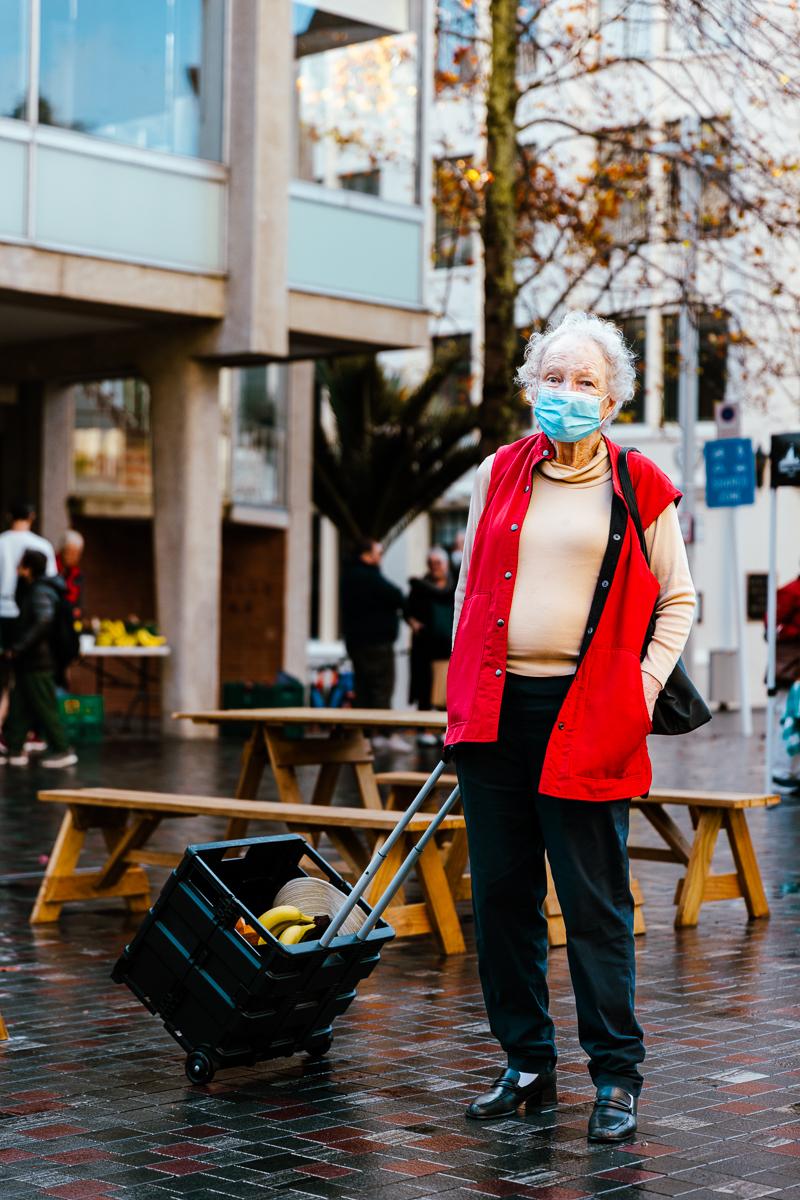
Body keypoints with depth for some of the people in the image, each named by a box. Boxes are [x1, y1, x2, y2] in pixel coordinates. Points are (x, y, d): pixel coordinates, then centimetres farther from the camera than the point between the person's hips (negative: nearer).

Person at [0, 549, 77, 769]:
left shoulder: (40, 592, -16)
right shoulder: (30, 590, 13)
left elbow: (44, 620, -31)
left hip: (36, 662, -10)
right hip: (28, 662, 10)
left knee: (44, 707, -3)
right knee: (19, 706, 10)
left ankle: (62, 751, 2)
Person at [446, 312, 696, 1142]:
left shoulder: (640, 488, 2)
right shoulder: (498, 474, 11)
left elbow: (677, 600, 8)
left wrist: (642, 690, -2)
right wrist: (463, 691, 10)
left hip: (587, 717, -4)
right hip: (496, 710, 4)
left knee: (595, 904, -2)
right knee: (501, 897, 8)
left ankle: (616, 1077, 9)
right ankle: (527, 1065, 21)